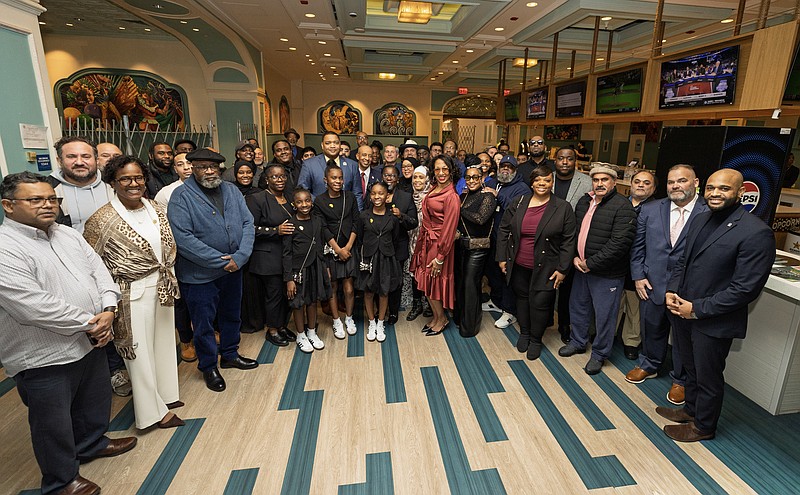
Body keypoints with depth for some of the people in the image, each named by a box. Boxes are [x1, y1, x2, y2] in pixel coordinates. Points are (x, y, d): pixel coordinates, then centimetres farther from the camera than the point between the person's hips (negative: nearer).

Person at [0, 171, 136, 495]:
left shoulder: (68, 235, 6)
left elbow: (99, 270, 4)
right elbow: (34, 306, -26)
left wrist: (108, 310, -12)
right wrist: (90, 323, -17)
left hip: (91, 343, 7)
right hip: (44, 358, -7)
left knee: (94, 403, 26)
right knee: (54, 423, 13)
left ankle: (92, 443, 50)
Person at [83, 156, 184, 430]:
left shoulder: (157, 209, 2)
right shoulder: (102, 219, -15)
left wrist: (169, 278, 9)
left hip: (162, 288, 6)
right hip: (133, 294, -5)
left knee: (164, 342, 19)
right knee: (140, 351, 9)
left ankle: (165, 393, 40)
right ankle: (154, 410, 27)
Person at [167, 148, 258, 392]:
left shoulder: (231, 190, 3)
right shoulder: (182, 196, -13)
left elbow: (248, 223, -2)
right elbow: (182, 238, -21)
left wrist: (240, 256, -15)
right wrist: (220, 260, -21)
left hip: (233, 269, 5)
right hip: (200, 274, -5)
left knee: (232, 315, 21)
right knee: (204, 322, 10)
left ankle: (230, 354, 43)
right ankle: (209, 366, 31)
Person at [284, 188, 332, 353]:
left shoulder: (317, 221, 2)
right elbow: (287, 254, -11)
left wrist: (324, 268, 10)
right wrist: (289, 279, -13)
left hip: (315, 268, 4)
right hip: (298, 269, -4)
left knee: (313, 301, 16)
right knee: (298, 304, 9)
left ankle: (312, 333, 34)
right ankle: (301, 336, 28)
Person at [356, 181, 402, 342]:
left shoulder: (393, 217, -3)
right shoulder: (363, 216, -4)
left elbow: (396, 240, 6)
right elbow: (359, 239, 2)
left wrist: (386, 252, 6)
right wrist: (363, 257, 2)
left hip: (386, 258, 0)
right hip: (368, 258, 0)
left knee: (384, 292, 10)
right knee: (368, 292, 10)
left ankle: (381, 324, 28)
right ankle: (371, 323, 29)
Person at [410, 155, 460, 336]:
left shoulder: (451, 196, -18)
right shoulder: (434, 191, 7)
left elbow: (449, 228, -18)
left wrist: (440, 257, -17)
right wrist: (421, 244, 7)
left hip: (439, 244, -8)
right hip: (426, 242, 8)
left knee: (435, 282, 6)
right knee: (427, 283, 14)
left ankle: (441, 319, 28)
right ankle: (436, 317, 33)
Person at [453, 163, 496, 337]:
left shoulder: (487, 197, -8)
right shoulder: (463, 195, 11)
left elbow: (480, 218, -22)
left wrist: (460, 210, -12)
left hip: (477, 246, -6)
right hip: (461, 243, 6)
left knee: (470, 284, 0)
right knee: (459, 280, 13)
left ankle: (470, 326, 15)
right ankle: (459, 317, 31)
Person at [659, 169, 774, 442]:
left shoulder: (756, 232, -19)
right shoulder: (700, 220, 4)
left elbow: (746, 288, -21)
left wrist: (697, 309, -19)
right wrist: (672, 291, -3)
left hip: (714, 322, -6)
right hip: (683, 312, 7)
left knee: (708, 378, 15)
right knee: (690, 368, 25)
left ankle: (703, 426, 37)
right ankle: (691, 410, 47)